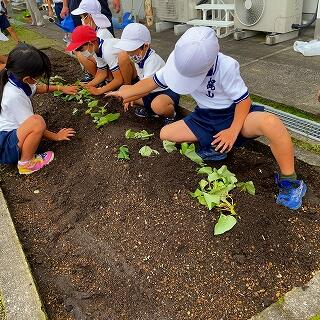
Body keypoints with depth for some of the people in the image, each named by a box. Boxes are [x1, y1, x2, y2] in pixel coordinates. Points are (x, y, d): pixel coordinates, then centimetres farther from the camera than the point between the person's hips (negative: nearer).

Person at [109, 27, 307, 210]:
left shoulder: (226, 67, -28)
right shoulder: (179, 60, -13)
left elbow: (244, 99, -17)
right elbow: (154, 82, 0)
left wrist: (233, 131, -24)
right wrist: (125, 93, 2)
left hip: (233, 114, -6)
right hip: (205, 117, 6)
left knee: (272, 123, -38)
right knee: (165, 134, -10)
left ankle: (288, 180, -17)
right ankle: (215, 145, -3)